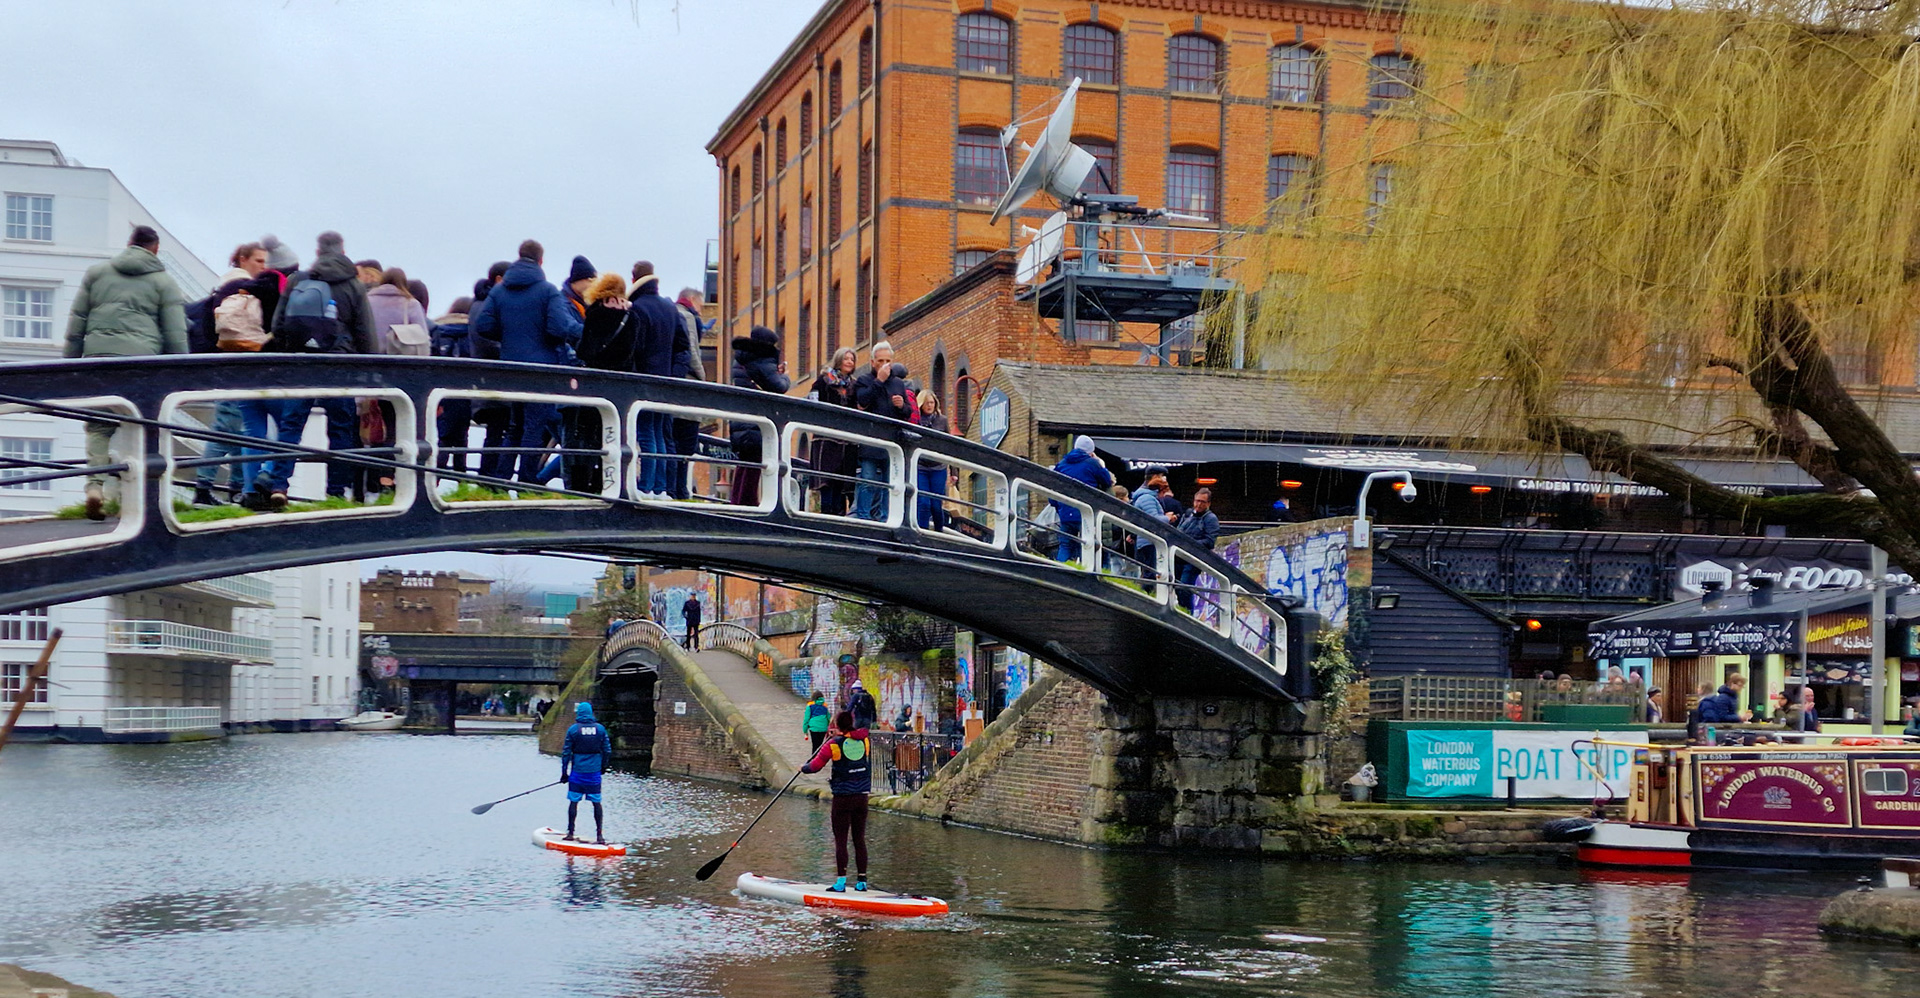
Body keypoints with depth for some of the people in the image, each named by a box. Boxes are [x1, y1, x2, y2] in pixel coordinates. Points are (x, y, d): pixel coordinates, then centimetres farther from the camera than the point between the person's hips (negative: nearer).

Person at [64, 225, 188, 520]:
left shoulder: (96, 272, 16)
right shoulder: (163, 282, 9)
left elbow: (76, 322, 13)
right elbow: (175, 335, 4)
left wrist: (71, 361, 17)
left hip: (97, 356, 2)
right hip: (142, 360, -2)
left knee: (99, 426, 6)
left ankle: (95, 484, -11)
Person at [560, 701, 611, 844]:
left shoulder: (573, 729, -5)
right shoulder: (600, 728, 1)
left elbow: (566, 752, -4)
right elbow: (607, 750, 3)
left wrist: (564, 772, 2)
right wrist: (603, 766, 18)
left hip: (577, 772, -1)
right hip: (594, 772, 1)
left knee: (573, 802, 8)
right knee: (596, 803, 6)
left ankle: (570, 833, 12)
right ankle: (599, 834, 4)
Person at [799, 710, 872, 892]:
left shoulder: (833, 744, -9)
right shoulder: (864, 740, 2)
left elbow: (815, 766, -7)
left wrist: (803, 768, 14)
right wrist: (841, 735, 40)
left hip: (842, 797, -4)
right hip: (862, 796, 4)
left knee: (840, 840, -1)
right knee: (859, 838, 10)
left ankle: (841, 881, -6)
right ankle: (862, 880, 10)